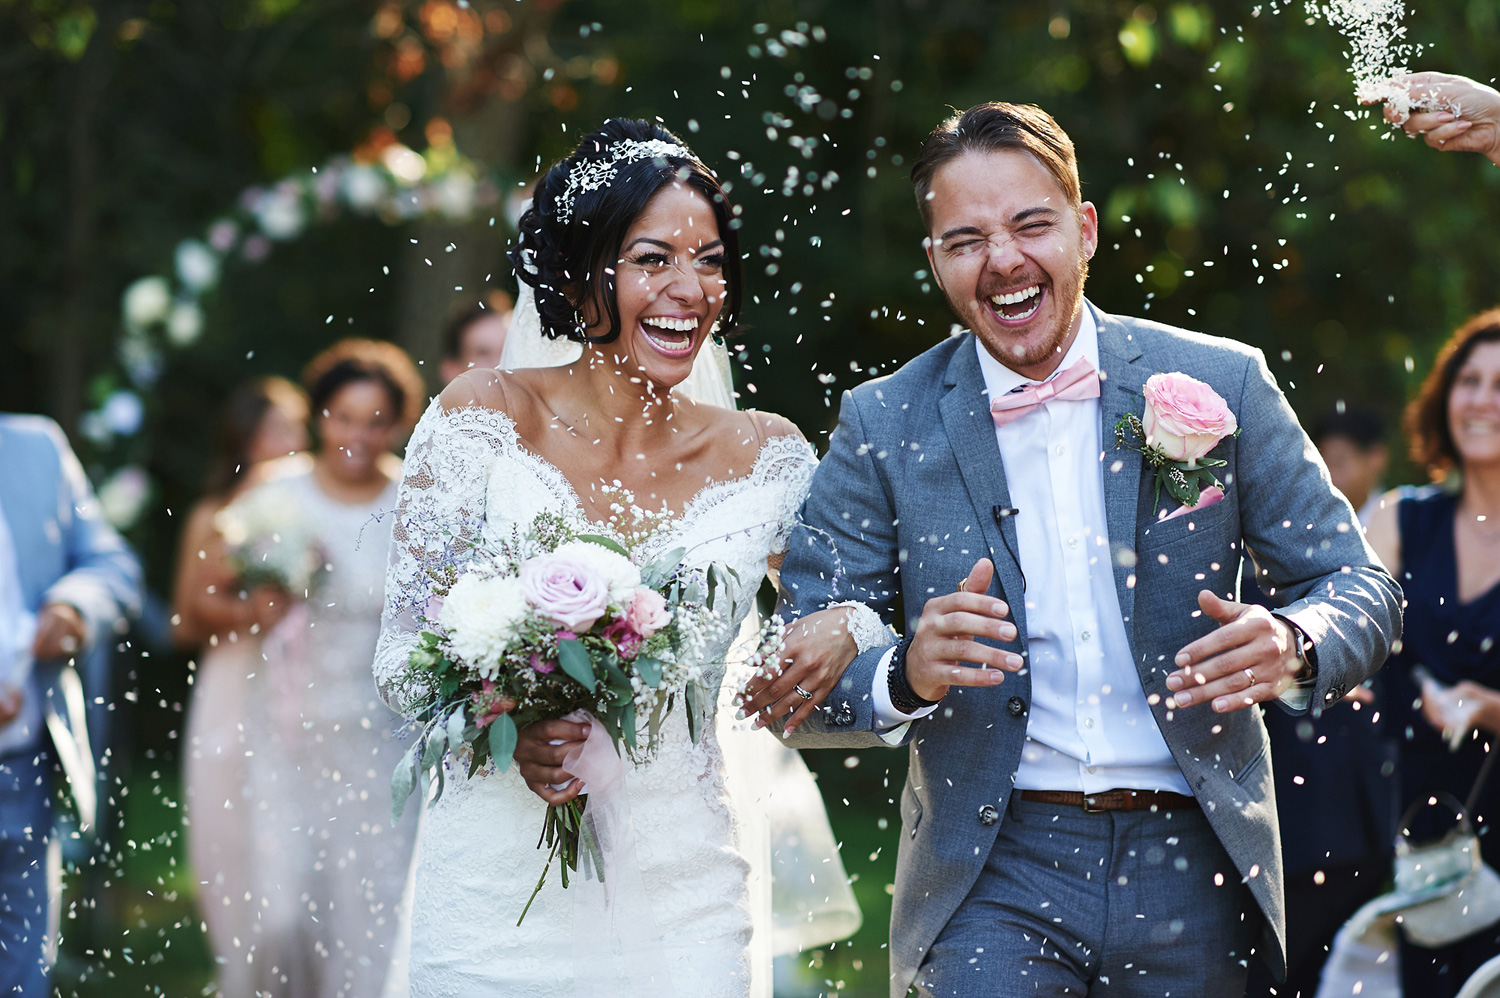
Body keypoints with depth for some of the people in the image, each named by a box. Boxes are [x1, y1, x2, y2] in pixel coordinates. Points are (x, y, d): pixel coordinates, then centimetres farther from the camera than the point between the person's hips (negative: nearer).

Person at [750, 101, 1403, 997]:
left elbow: (1362, 588, 5)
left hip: (1193, 867, 1)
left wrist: (1292, 645, -18)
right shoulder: (881, 427, 0)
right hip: (990, 880, -1)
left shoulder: (1222, 385, 1)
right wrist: (906, 674, -22)